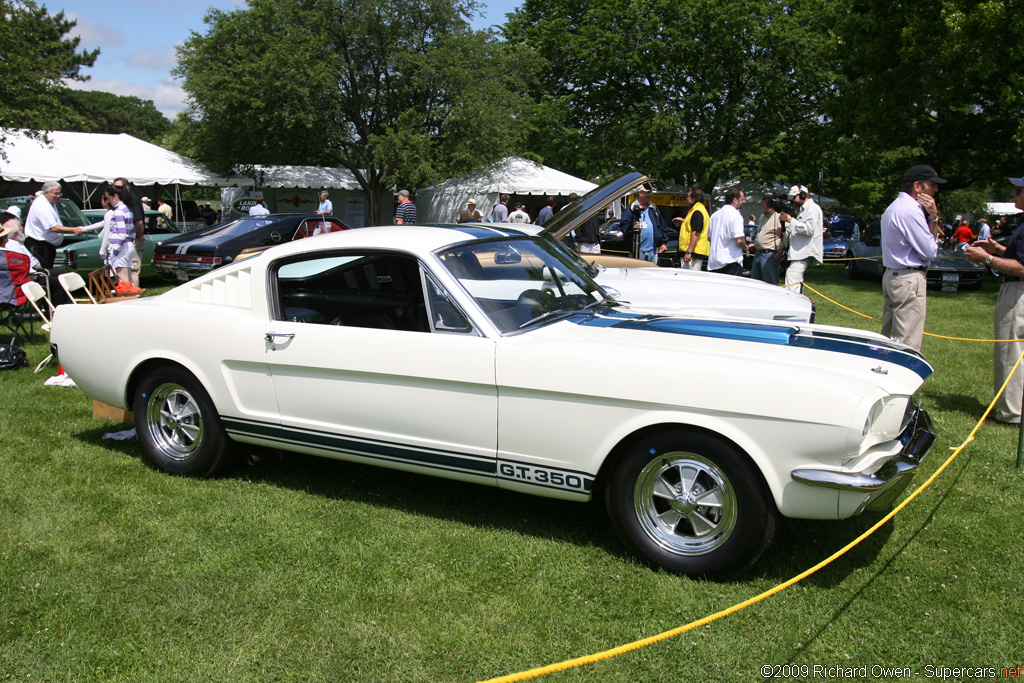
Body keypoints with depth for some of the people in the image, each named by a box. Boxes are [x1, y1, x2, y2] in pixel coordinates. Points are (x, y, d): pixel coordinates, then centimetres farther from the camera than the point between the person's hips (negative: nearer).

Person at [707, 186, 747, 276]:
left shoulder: (715, 215, 13)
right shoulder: (736, 215, -11)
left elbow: (709, 238, 21)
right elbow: (739, 241, -18)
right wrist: (746, 247, 1)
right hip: (730, 261, -7)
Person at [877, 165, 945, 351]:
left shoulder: (894, 207, 17)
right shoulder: (911, 211, -16)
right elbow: (930, 252, -13)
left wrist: (932, 217, -1)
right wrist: (933, 218, -2)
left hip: (891, 275, 10)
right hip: (909, 279, -10)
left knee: (888, 338, 13)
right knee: (908, 343, -7)